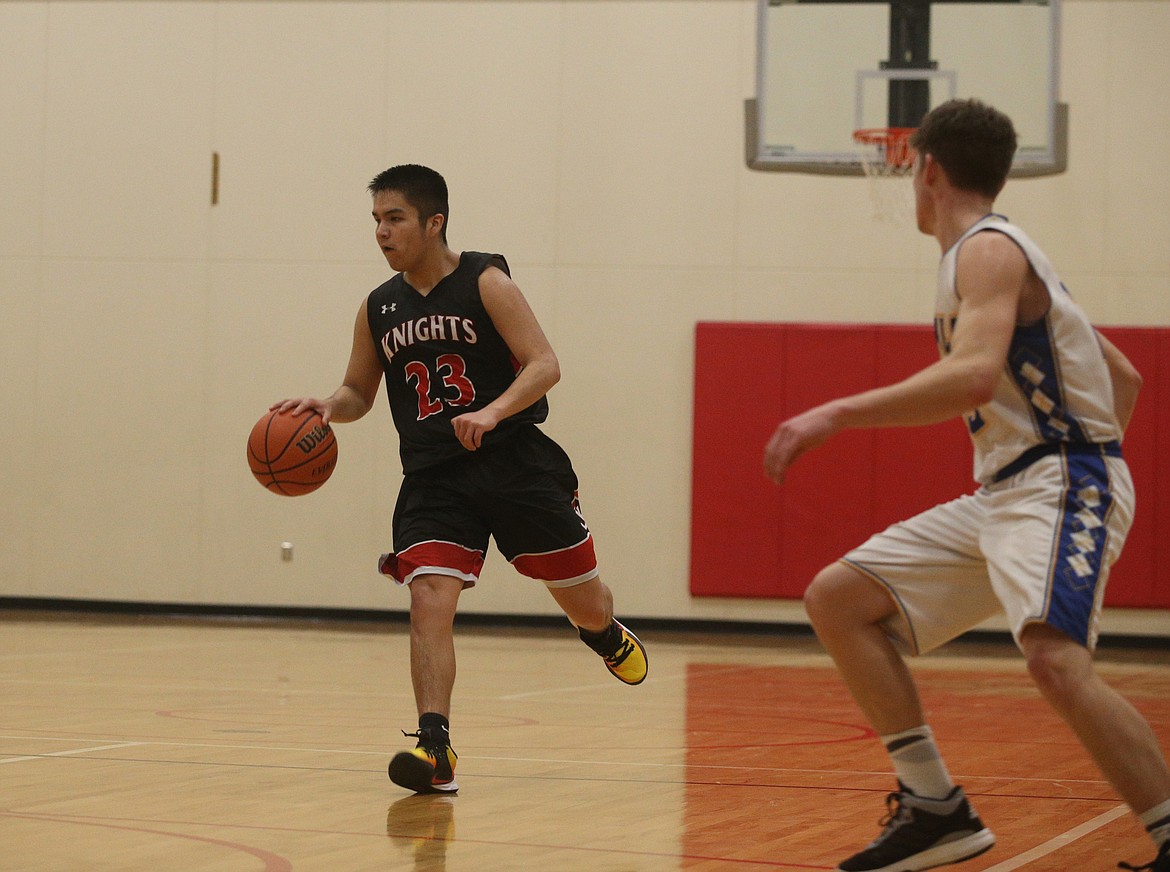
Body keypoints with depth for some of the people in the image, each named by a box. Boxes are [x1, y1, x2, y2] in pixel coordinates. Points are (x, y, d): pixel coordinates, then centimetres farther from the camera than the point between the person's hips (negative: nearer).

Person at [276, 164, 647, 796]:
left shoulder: (485, 282, -7)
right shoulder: (377, 309, 8)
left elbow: (544, 364, -13)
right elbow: (359, 392, 19)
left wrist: (491, 413, -30)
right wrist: (325, 407, -4)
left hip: (515, 462, -3)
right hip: (433, 477, 3)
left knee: (582, 600, 9)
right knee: (429, 602, -19)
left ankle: (605, 634, 47)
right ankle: (435, 750, -22)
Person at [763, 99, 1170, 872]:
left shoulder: (988, 249, -10)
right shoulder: (997, 254, 20)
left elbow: (974, 376, -29)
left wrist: (837, 415, -31)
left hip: (1060, 483, -10)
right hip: (1001, 491, 10)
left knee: (1055, 657, -34)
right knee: (837, 599, 7)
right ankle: (936, 809, 6)